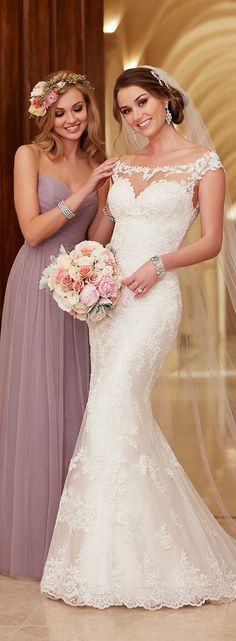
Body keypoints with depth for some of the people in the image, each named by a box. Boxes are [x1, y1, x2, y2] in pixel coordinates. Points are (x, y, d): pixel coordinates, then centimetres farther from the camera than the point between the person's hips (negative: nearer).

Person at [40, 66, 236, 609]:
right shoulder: (123, 166, 17)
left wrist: (158, 264, -17)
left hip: (152, 298, -6)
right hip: (105, 295, 6)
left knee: (113, 410, -16)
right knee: (126, 415, 5)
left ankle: (107, 563, -9)